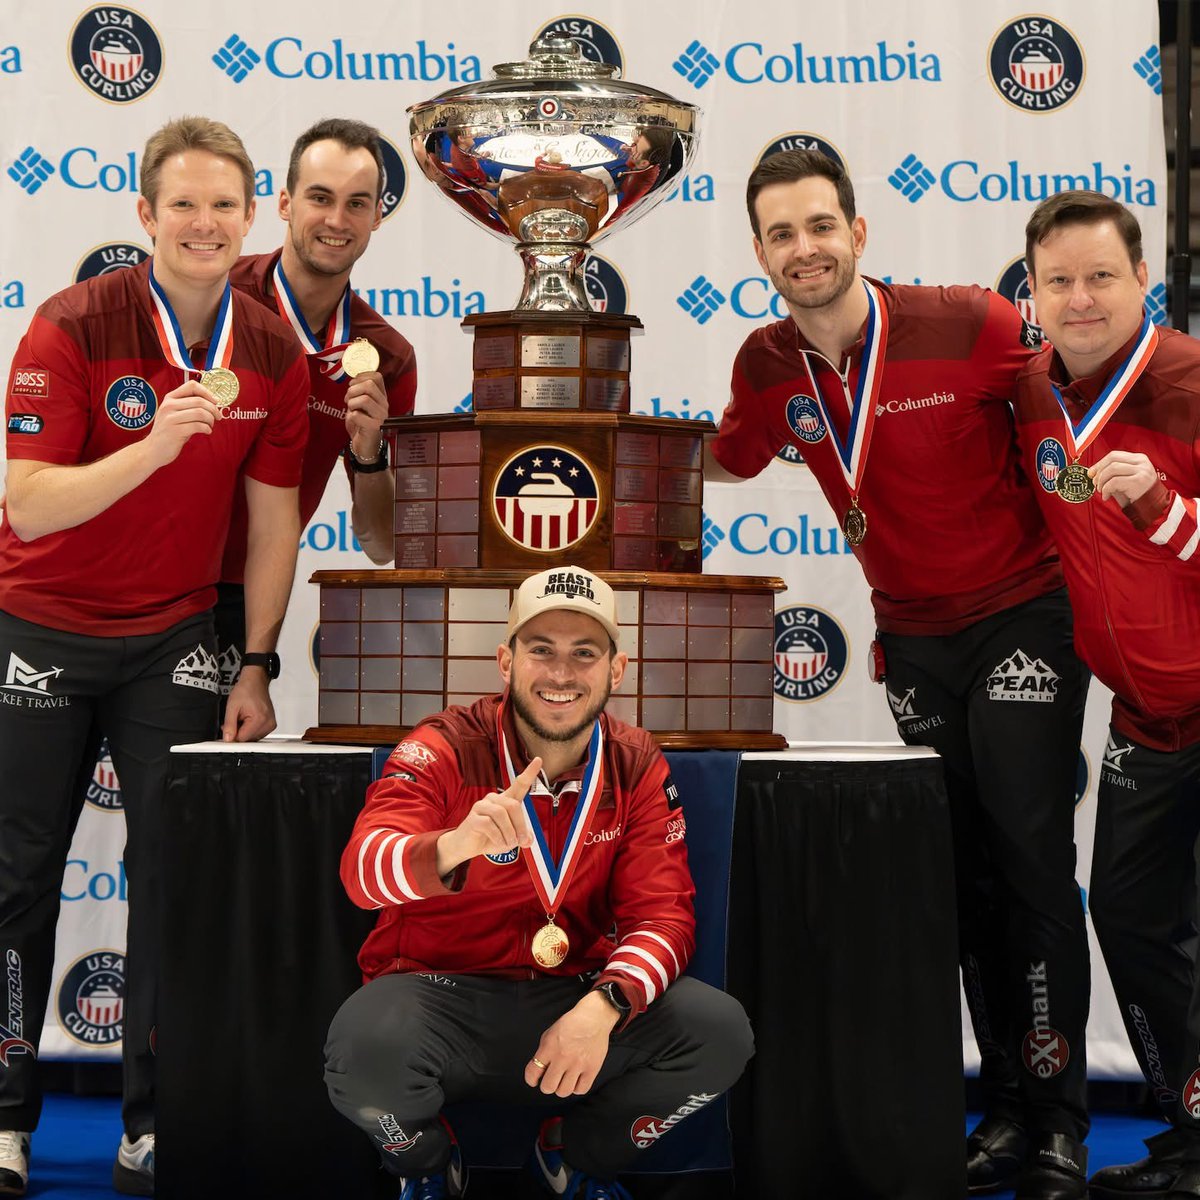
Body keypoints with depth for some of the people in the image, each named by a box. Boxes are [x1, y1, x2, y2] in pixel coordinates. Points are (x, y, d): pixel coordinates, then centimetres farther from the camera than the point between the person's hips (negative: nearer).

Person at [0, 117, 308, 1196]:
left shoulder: (274, 354, -5)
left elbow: (273, 522, 1)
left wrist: (258, 670, -1)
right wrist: (158, 442, -36)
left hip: (172, 637, 2)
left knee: (176, 868, -1)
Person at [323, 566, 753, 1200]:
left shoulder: (637, 765, 0)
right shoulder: (445, 748, -11)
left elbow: (662, 913, -5)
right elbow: (362, 870, -26)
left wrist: (604, 1006, -26)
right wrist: (454, 847, -50)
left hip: (576, 998, 3)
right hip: (441, 991, -3)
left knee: (720, 1031, -19)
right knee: (367, 1047, -34)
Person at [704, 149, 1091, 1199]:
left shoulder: (970, 325, -18)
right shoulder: (768, 367, -4)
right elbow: (723, 460, 15)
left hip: (1021, 616, -5)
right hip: (913, 638, 5)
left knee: (1031, 858, -8)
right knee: (962, 875, 10)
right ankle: (1007, 1109, 20)